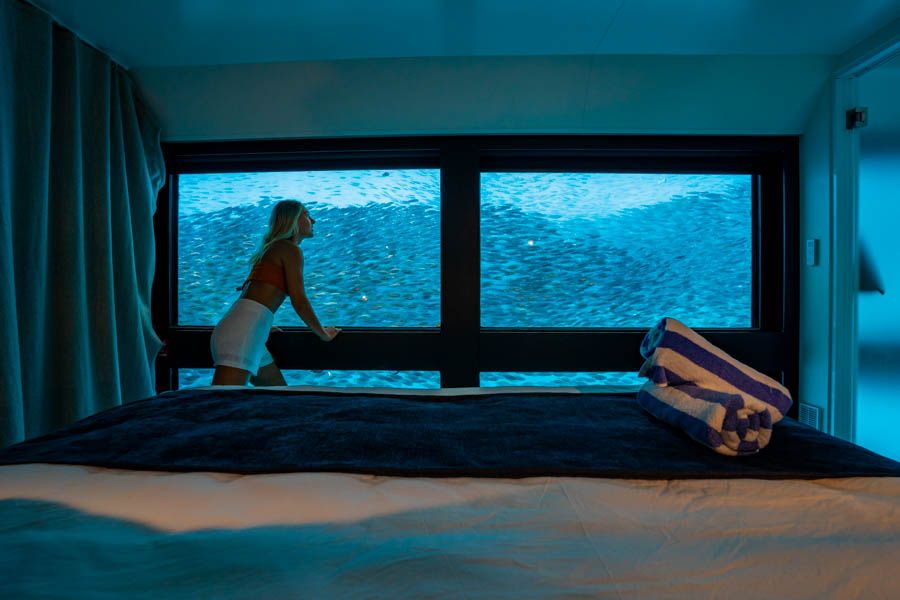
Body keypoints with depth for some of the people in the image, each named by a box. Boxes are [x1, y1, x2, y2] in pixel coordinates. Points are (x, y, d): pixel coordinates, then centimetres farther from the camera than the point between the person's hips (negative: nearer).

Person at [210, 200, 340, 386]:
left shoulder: (273, 249, 25)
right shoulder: (291, 249, -2)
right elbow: (299, 301, -7)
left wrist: (264, 325, 39)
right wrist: (324, 334, 4)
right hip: (243, 332, -10)